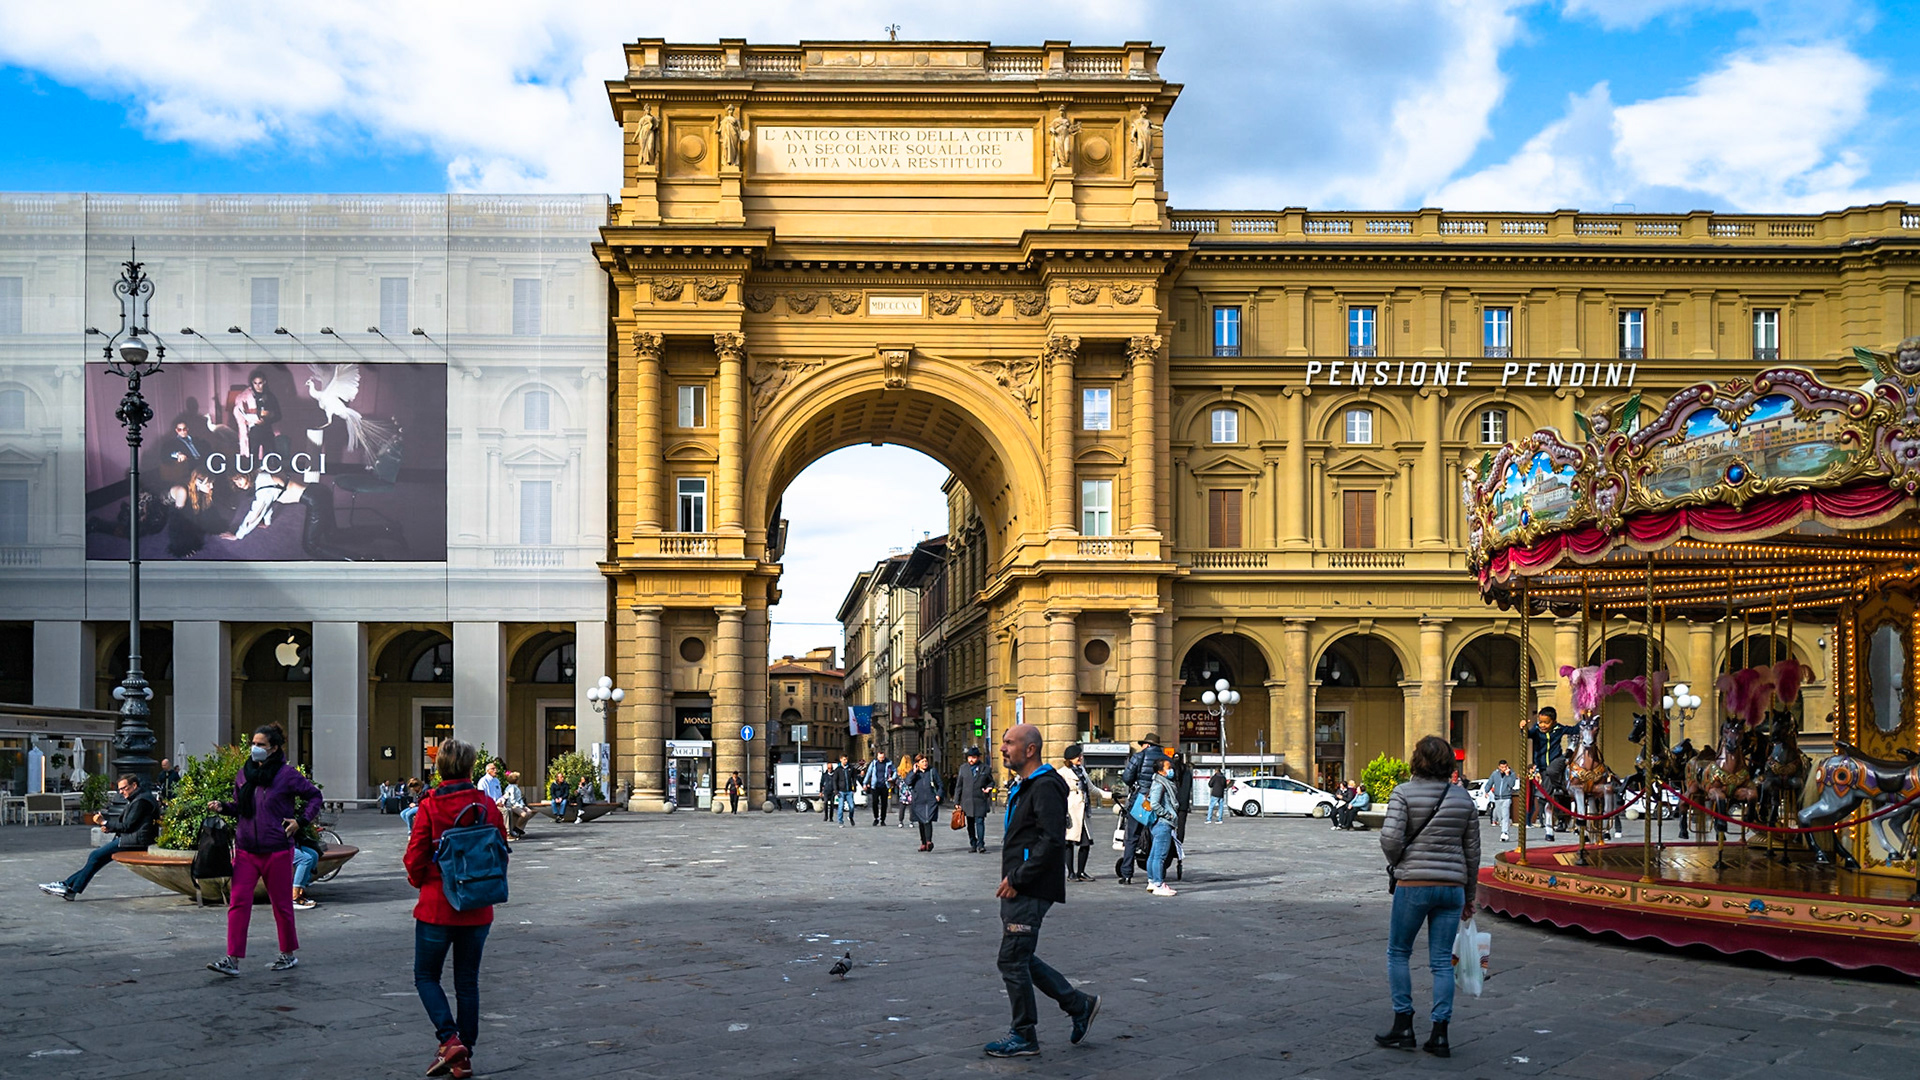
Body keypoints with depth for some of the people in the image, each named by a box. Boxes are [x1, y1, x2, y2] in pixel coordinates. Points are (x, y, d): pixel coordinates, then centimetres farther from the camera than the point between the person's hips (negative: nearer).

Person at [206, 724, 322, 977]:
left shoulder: (287, 774, -6)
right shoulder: (244, 774, 7)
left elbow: (315, 796, 3)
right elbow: (239, 806, 19)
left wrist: (301, 821, -6)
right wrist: (223, 806, 0)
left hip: (277, 851, -4)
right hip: (246, 849, 4)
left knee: (281, 904, 8)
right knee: (238, 901, -6)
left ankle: (289, 954, 24)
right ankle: (232, 960, -5)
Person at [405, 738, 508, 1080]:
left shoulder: (430, 806, -12)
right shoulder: (488, 806, -3)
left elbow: (415, 858, -9)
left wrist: (419, 881, 12)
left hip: (436, 907, -3)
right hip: (477, 910, 3)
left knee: (426, 976, 12)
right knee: (468, 981, 13)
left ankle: (450, 1039, -6)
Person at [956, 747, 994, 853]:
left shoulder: (985, 769, 3)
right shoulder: (963, 768, 10)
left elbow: (991, 782, 15)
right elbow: (958, 786, 10)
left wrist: (988, 788, -8)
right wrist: (957, 802, 6)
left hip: (980, 801, -3)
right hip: (967, 801, 3)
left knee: (980, 822, -11)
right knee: (970, 824, 9)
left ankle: (980, 844, -11)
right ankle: (973, 844, 17)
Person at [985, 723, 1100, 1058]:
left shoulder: (1045, 787, -15)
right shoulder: (1021, 787, 18)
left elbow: (1052, 841, -23)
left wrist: (1018, 878, -21)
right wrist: (1010, 879, 16)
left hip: (1031, 891, -10)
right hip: (1017, 890, 10)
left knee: (1012, 960, -5)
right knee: (1020, 959, 13)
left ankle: (1024, 1036, 8)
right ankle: (1080, 1005, 23)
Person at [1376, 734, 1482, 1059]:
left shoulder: (1403, 793, -7)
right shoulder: (1463, 798, 6)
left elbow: (1391, 838, -17)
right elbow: (1472, 850, 10)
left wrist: (1396, 863, 5)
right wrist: (1468, 895, 18)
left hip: (1413, 885, -4)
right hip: (1452, 886, 4)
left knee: (1398, 953, 12)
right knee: (1442, 961, 7)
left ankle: (1403, 1026, 11)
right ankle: (1439, 1035, 6)